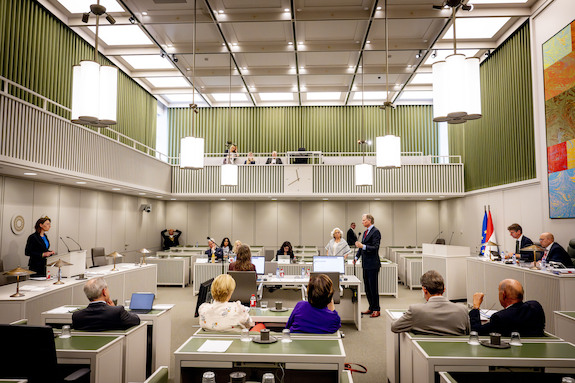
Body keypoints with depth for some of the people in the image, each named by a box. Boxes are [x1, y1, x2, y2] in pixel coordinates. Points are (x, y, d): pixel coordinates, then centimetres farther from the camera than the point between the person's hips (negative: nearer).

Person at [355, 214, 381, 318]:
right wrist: (357, 256, 13)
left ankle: (376, 310, 7)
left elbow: (375, 248, -19)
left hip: (373, 264, -9)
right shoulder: (365, 232, 15)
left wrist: (363, 246, -28)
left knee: (373, 287, -3)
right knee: (367, 287, 13)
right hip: (366, 264, 9)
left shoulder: (375, 232, -12)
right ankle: (371, 308, 23)